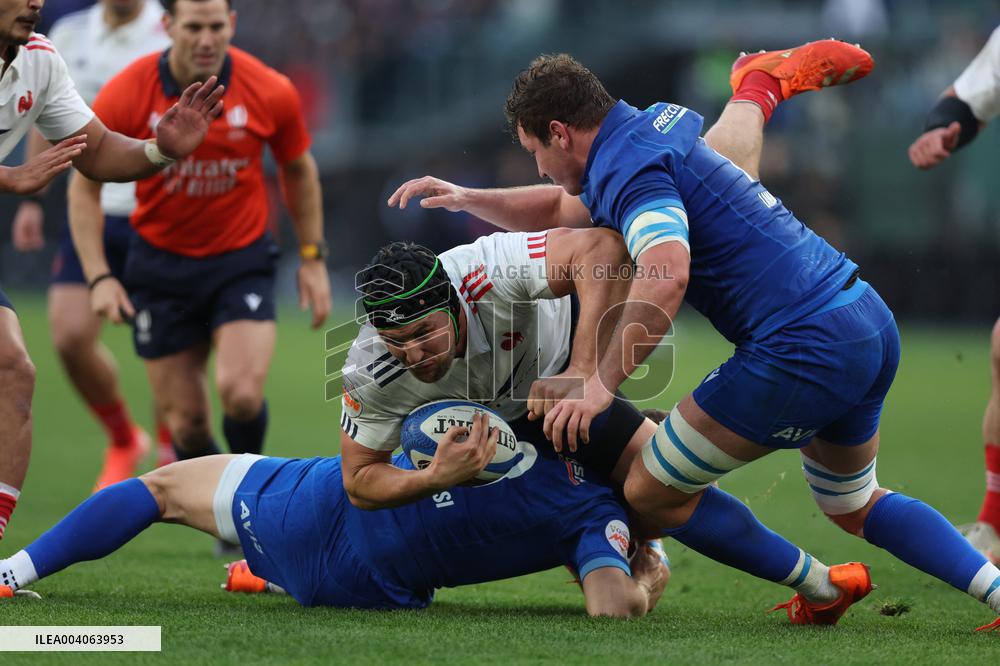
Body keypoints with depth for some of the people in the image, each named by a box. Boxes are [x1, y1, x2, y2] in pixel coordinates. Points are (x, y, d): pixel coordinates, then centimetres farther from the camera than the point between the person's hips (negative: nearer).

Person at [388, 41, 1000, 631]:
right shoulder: (662, 123, 18)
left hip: (804, 350, -10)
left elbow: (667, 277, -31)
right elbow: (559, 209, 36)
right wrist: (466, 198, 26)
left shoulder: (631, 168, -12)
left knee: (651, 492, 3)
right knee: (855, 506, 30)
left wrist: (602, 385, -26)